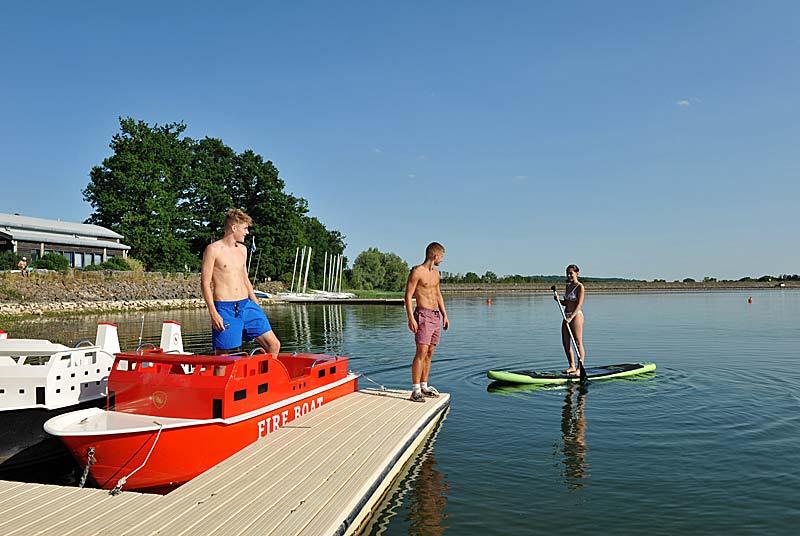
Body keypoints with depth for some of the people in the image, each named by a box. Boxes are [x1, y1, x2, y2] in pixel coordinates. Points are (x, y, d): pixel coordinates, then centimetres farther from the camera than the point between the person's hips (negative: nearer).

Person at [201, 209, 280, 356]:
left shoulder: (242, 249, 15)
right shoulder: (213, 250, -6)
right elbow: (205, 283, -9)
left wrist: (257, 306, 20)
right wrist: (213, 313, -17)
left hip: (247, 305, 6)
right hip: (224, 308, -6)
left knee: (274, 345, 1)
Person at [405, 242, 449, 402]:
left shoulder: (436, 273, 17)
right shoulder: (417, 272, -9)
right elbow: (408, 295, -11)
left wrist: (444, 315, 21)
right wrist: (411, 318, -18)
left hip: (437, 316, 8)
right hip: (423, 315, -8)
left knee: (430, 353, 9)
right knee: (421, 352, -13)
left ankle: (424, 386, 17)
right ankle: (415, 390, -11)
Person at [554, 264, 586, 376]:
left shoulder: (579, 286, -9)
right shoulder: (568, 285, 14)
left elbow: (579, 304, -17)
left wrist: (571, 317, -25)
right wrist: (558, 300, 1)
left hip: (576, 315, -8)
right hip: (567, 316, 8)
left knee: (578, 343, -4)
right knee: (566, 343, 8)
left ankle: (579, 368, 1)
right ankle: (572, 366, 19)